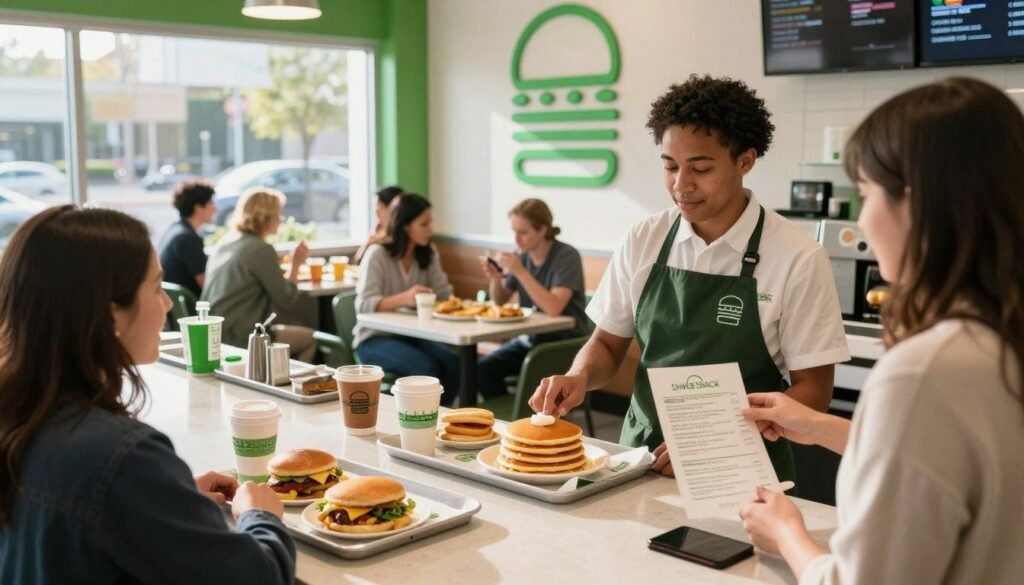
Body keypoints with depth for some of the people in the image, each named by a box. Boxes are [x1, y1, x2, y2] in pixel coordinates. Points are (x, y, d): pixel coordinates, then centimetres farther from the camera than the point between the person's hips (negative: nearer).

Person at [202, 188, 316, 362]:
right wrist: (295, 264, 1)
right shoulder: (261, 249, -16)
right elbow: (286, 299, -11)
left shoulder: (224, 242, 10)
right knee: (309, 338, 6)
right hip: (239, 339, -9)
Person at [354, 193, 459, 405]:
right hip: (375, 338, -5)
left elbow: (445, 295, 0)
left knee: (452, 362, -25)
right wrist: (403, 298, -39)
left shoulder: (428, 254, 7)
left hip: (412, 335, 5)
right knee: (426, 366, -32)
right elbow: (364, 305, -22)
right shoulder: (377, 254, -12)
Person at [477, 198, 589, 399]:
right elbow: (500, 300, 13)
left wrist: (520, 272, -30)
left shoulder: (567, 256, -16)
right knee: (483, 370, -13)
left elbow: (554, 308, -29)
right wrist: (494, 276, -8)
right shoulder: (523, 255, 2)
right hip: (530, 339, 6)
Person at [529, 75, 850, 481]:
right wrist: (579, 378, -8)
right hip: (644, 456, 3)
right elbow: (607, 344, 13)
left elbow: (812, 392, -4)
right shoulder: (643, 241, 3)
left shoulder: (797, 259, -7)